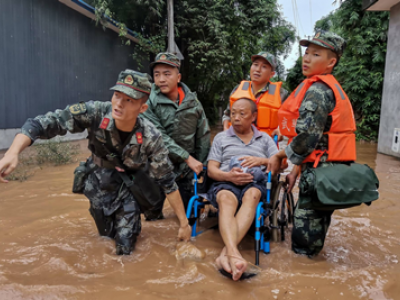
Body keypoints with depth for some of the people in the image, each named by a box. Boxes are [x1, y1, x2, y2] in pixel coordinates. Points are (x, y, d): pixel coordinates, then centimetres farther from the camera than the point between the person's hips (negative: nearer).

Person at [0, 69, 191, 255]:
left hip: (129, 188, -1)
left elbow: (167, 181, -21)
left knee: (124, 247, -1)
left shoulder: (150, 137, -29)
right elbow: (47, 123, -28)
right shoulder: (95, 113, -29)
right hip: (99, 186, 2)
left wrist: (184, 223, -16)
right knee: (107, 236, 17)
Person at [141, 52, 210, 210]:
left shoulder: (192, 101, 3)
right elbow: (159, 137, -16)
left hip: (186, 170, 3)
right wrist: (188, 158, -19)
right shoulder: (149, 103, -7)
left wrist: (200, 165, 3)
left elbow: (203, 136, 6)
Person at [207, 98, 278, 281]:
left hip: (255, 184, 1)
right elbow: (211, 169, 11)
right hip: (225, 183, 0)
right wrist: (229, 176, -12)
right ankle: (234, 254, -57)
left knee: (251, 195, -38)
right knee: (227, 199, -38)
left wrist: (261, 161, -8)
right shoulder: (221, 138, 22)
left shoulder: (265, 139, 25)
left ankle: (226, 253, -49)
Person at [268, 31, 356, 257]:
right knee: (317, 224, 21)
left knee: (304, 235, 0)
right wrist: (298, 168, 17)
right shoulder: (329, 87, 19)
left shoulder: (317, 90, -13)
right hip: (330, 168, 10)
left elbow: (307, 136, -21)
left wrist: (280, 155, -5)